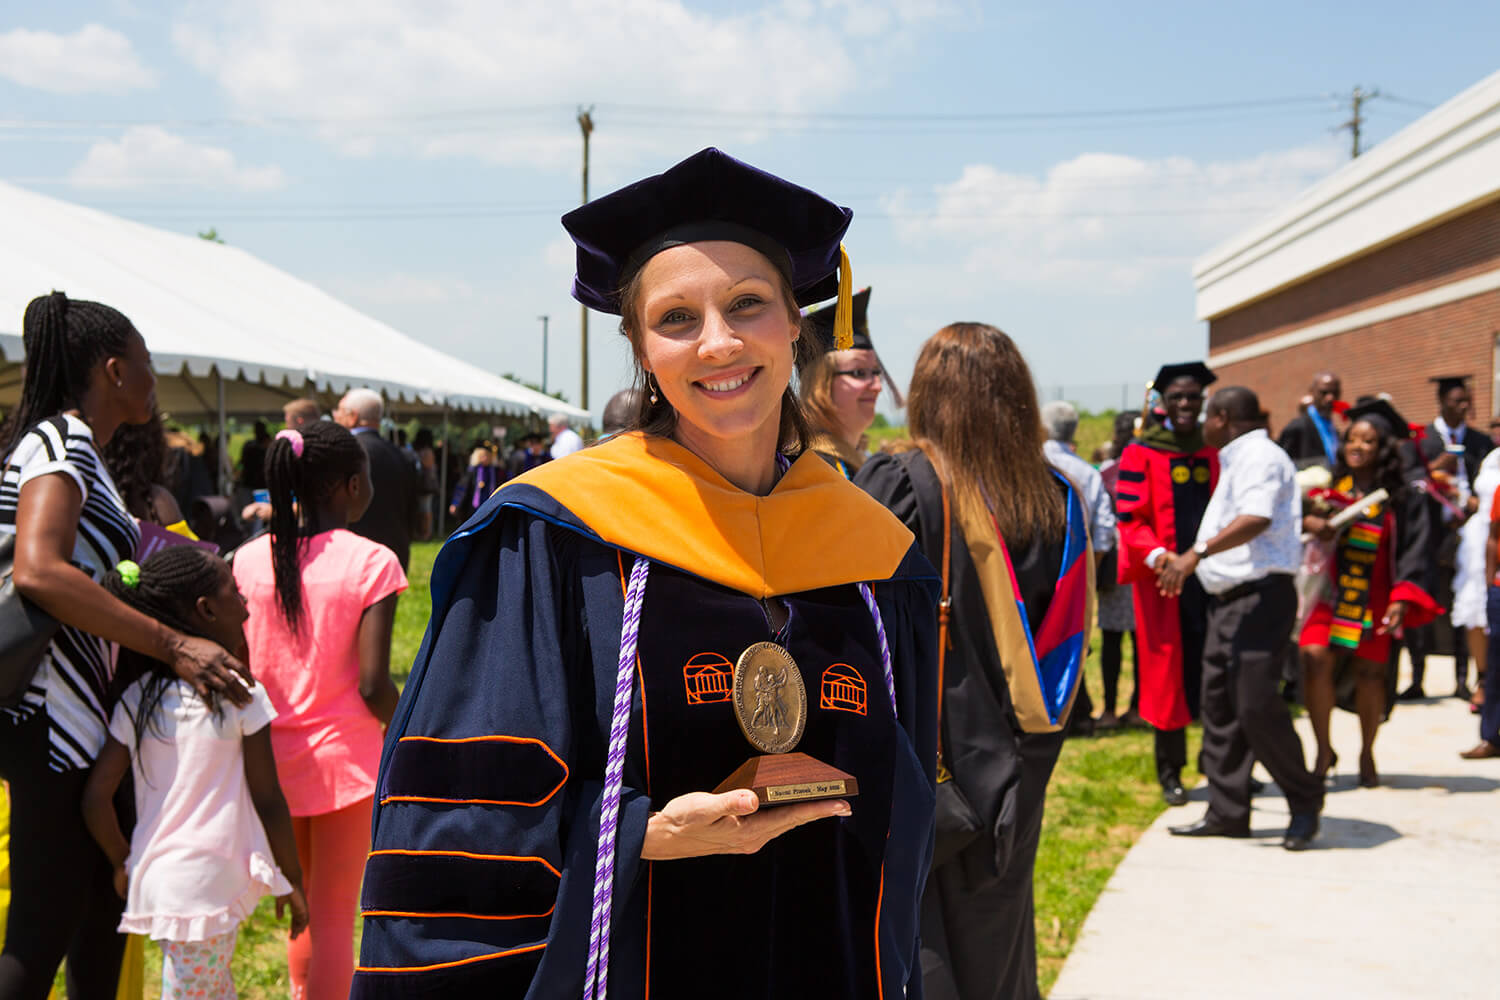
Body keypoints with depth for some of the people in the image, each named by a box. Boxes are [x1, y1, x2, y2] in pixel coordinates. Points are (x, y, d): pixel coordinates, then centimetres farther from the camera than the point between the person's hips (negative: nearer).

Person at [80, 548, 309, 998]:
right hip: (212, 882, -5)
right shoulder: (239, 695, -9)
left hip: (156, 877, 6)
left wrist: (124, 863, 18)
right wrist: (292, 880, 6)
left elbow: (95, 798, 2)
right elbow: (268, 801, -5)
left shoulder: (136, 700, 4)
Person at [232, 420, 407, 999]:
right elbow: (373, 685, -15)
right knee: (334, 914, 5)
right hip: (343, 755, -4)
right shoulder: (371, 562, -12)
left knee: (302, 906, 22)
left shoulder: (248, 559, 0)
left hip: (273, 756, 5)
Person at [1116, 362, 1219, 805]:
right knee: (1168, 672, 1)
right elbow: (1130, 518, -7)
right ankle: (1169, 772, 11)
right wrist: (1156, 554, -24)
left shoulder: (1213, 454, 10)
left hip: (1211, 577, 3)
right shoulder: (1141, 455, -2)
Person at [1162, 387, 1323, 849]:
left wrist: (1196, 553, -32)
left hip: (1261, 596, -10)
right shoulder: (1236, 461, 20)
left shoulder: (1261, 456, -11)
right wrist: (1188, 560, 31)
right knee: (1219, 704, 9)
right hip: (1228, 598, 10)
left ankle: (1305, 803, 3)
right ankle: (1227, 811, 15)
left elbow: (1257, 519, -27)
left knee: (1256, 704, -13)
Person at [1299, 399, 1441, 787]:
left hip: (1373, 602, 0)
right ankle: (1324, 750, 3)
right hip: (1328, 594, 0)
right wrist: (1307, 522, -24)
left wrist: (1402, 601, -15)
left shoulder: (1404, 499, 1)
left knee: (1369, 671, -1)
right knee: (1315, 658, -16)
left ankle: (1367, 753, 24)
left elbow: (1415, 553, -3)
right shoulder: (1327, 487, 4)